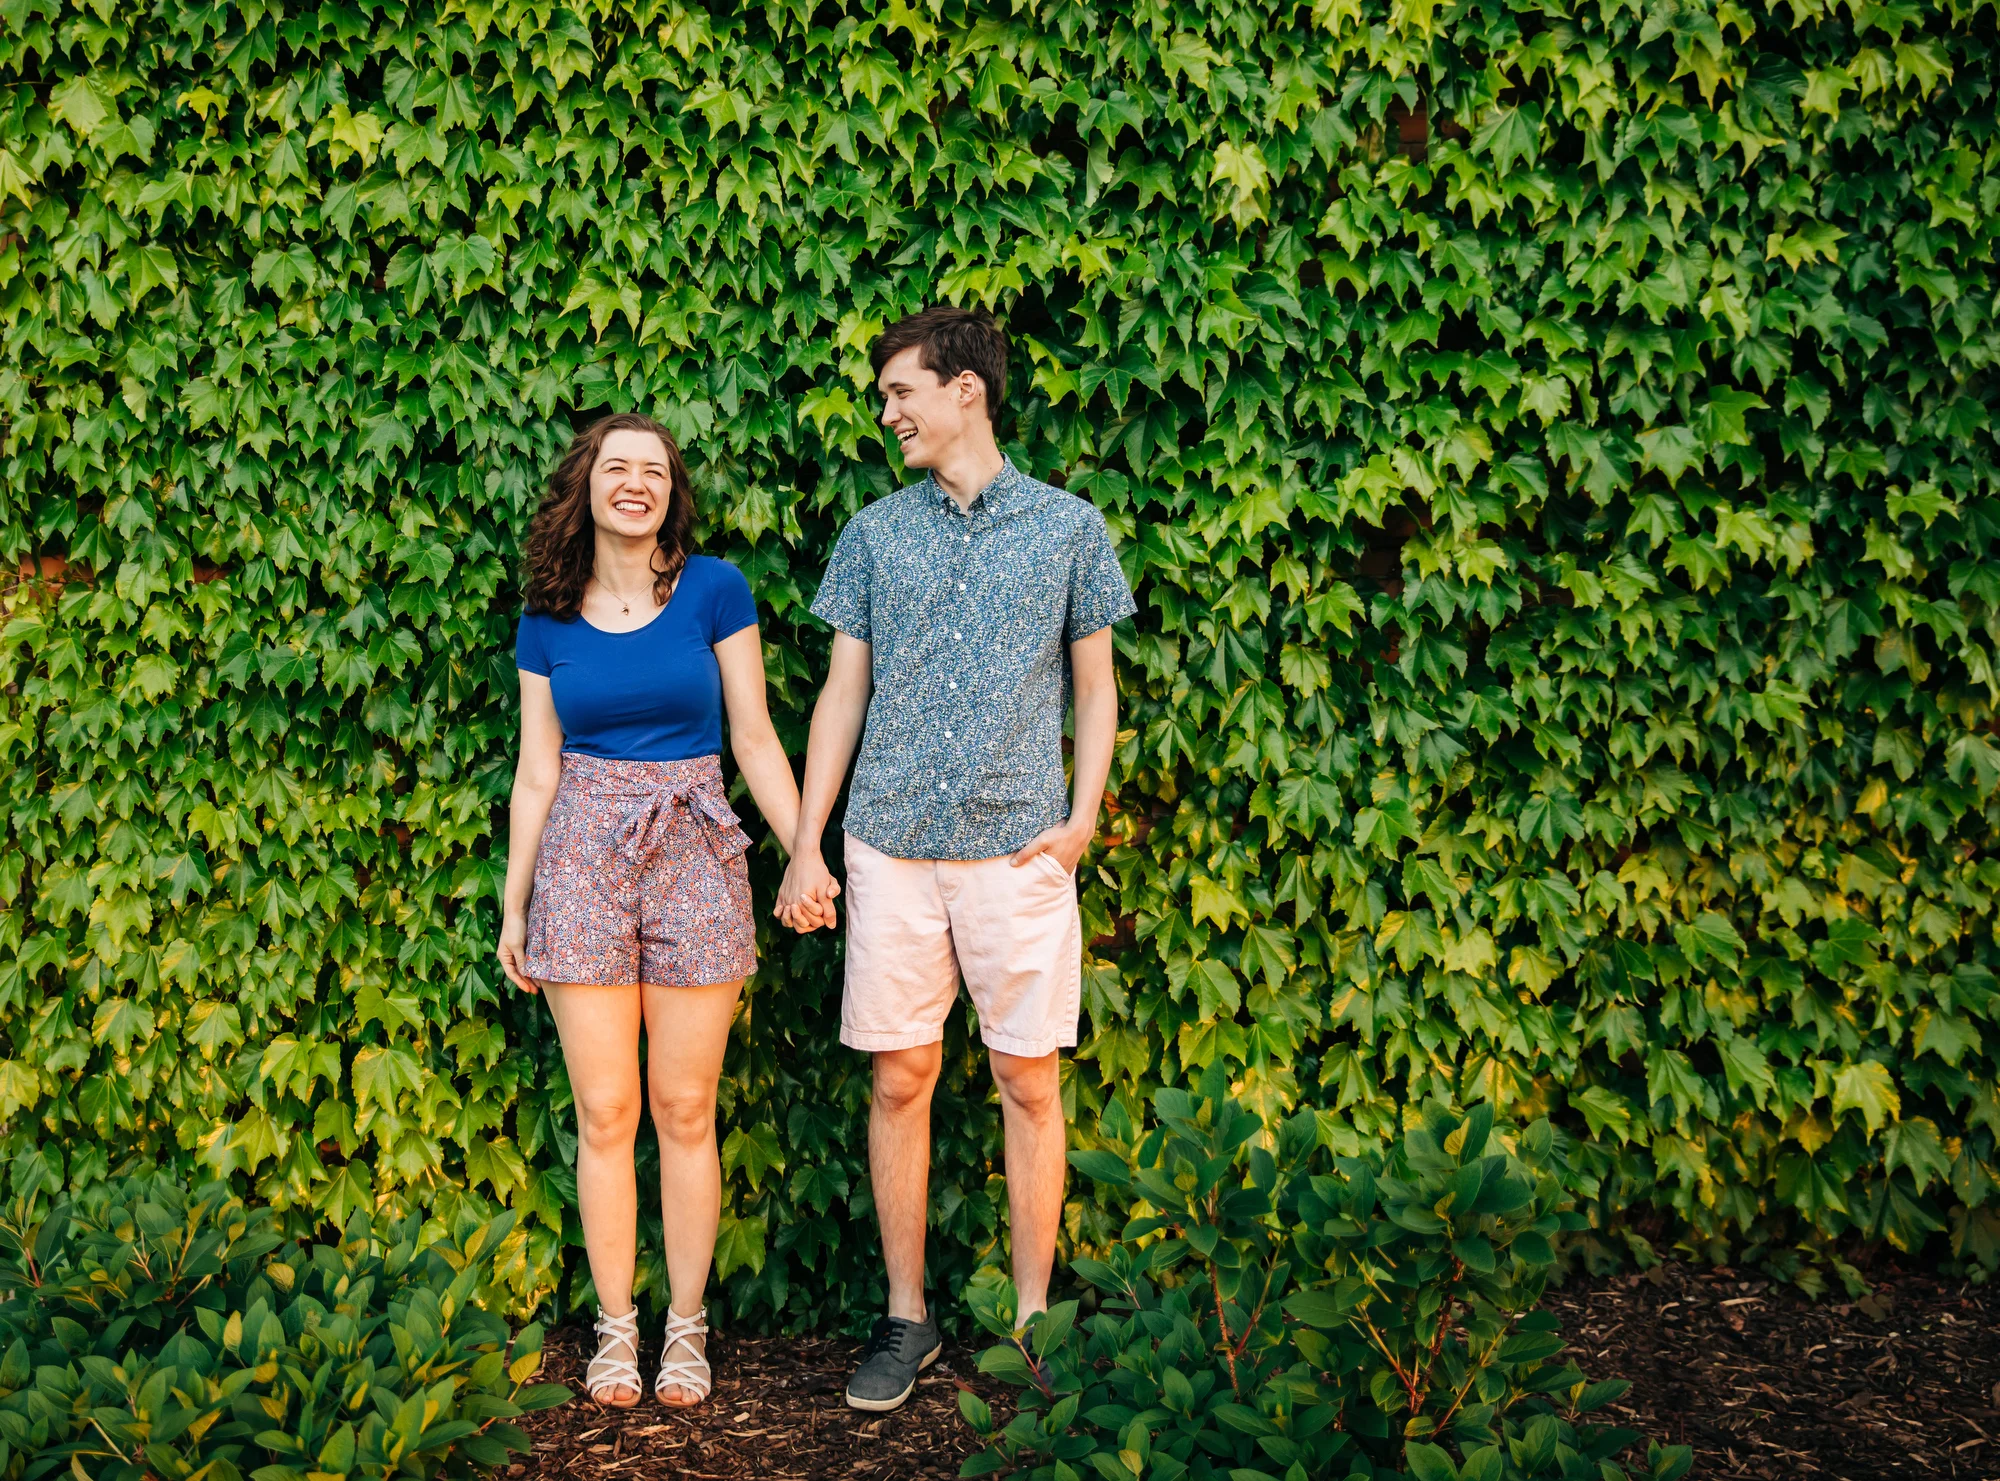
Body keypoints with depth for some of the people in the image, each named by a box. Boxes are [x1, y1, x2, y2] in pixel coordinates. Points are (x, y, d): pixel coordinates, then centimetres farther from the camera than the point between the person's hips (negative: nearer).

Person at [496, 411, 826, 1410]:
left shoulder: (714, 591, 0)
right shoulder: (548, 620, 5)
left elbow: (754, 738, 1)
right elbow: (537, 772, 8)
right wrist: (514, 904, 7)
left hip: (694, 855, -1)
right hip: (583, 859, 1)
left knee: (685, 1110, 4)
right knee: (605, 1113, 3)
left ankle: (686, 1327, 16)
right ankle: (614, 1328, 16)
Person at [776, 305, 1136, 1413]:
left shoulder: (1068, 527, 4)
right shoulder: (873, 534, 9)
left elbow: (1095, 690, 8)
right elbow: (841, 696, 10)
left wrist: (1081, 819, -5)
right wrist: (805, 845, 3)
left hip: (1018, 849, -2)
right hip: (890, 850, 2)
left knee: (1028, 1083, 3)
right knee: (900, 1082, 6)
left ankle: (1032, 1319, 16)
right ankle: (906, 1317, 18)